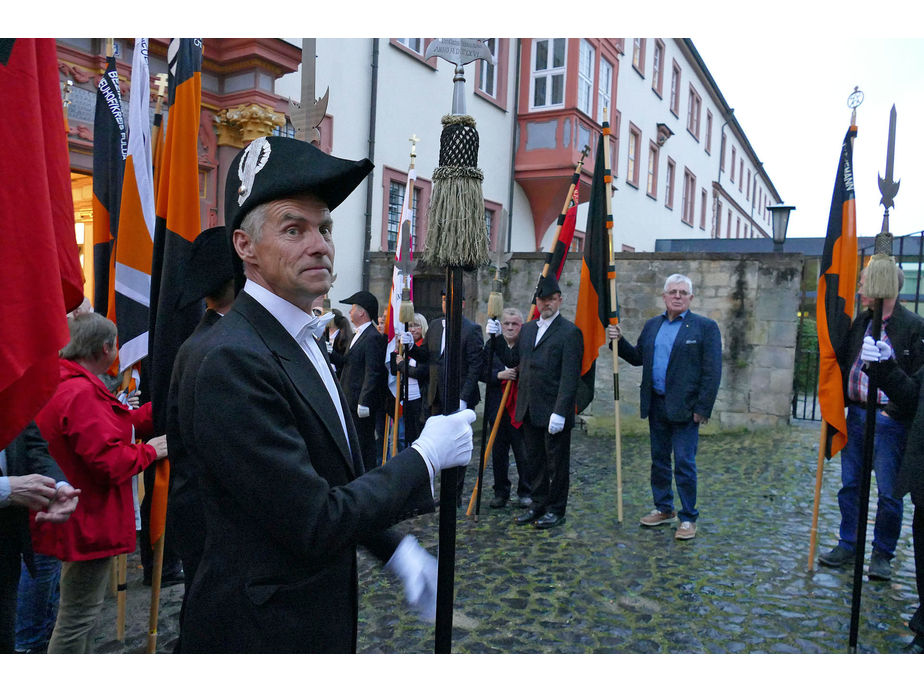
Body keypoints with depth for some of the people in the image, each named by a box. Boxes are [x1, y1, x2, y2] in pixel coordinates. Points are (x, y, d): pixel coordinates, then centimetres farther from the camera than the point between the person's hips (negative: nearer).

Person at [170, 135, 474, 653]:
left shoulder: (307, 341, 4)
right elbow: (315, 526, -26)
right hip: (263, 630, -8)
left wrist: (398, 551, 0)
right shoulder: (230, 361, -25)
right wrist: (424, 458, -16)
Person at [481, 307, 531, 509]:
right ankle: (501, 492, 23)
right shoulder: (492, 344, 6)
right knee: (498, 452, 10)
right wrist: (500, 375, -14)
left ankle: (525, 492, 20)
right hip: (498, 407, 3)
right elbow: (482, 372, 2)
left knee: (524, 452, 3)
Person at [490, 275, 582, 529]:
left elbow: (570, 377, -15)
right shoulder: (527, 329, 14)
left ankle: (556, 510, 19)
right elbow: (512, 360, 16)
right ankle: (538, 504, 29)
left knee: (556, 463, 6)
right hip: (530, 411, 7)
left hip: (554, 412, -6)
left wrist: (559, 412, -21)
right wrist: (497, 338, 4)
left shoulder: (570, 332, -9)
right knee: (534, 461, 15)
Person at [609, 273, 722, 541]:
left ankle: (688, 518, 13)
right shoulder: (652, 325, 12)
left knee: (684, 463, -1)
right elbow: (638, 358, 17)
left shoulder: (705, 327, -5)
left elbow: (712, 372, -9)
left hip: (685, 407, -5)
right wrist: (619, 341, 2)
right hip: (656, 406, 6)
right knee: (659, 460, 15)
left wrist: (703, 408, -13)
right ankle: (663, 509, 30)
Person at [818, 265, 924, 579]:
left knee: (889, 492, 4)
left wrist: (895, 412, -15)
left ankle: (882, 554, 21)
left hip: (889, 420, -5)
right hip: (856, 414, 5)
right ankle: (847, 546, 26)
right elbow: (844, 363, 14)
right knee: (849, 485, 12)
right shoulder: (859, 321, 8)